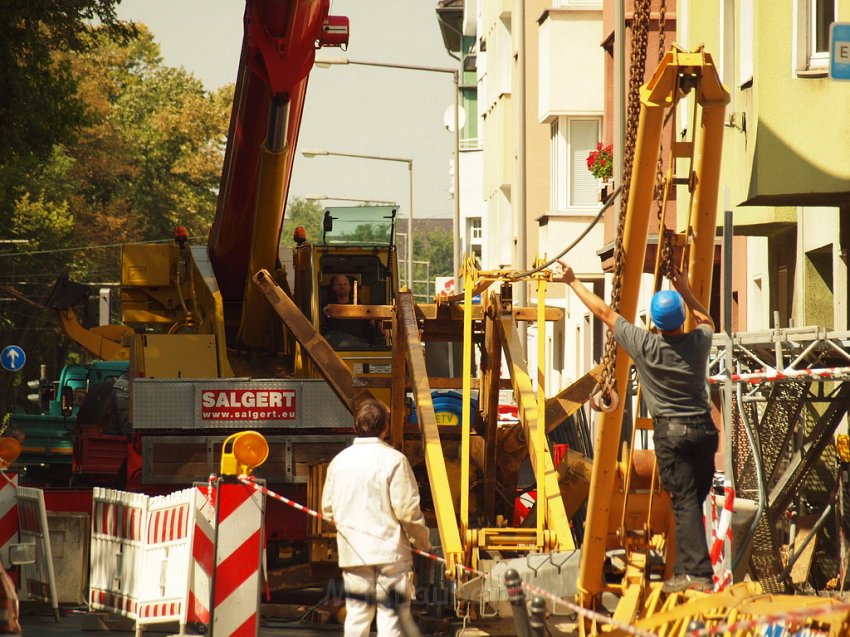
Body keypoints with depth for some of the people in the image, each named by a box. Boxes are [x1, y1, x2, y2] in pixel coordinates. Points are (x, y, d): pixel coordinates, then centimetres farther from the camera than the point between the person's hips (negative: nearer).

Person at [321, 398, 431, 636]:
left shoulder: (339, 461, 5)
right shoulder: (393, 459, -10)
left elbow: (328, 509, 10)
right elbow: (408, 510, -12)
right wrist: (423, 542, 2)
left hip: (352, 553, 5)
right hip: (390, 552, -5)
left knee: (356, 616, 11)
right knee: (392, 617, -1)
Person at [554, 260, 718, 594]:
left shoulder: (644, 345, -10)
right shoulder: (698, 342, -2)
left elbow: (604, 312, 0)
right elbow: (707, 321, 26)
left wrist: (573, 282, 10)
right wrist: (686, 291, 28)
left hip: (671, 431, -3)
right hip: (703, 428, 4)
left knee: (685, 502, -8)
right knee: (695, 499, 9)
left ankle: (696, 572, -16)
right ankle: (690, 567, 9)